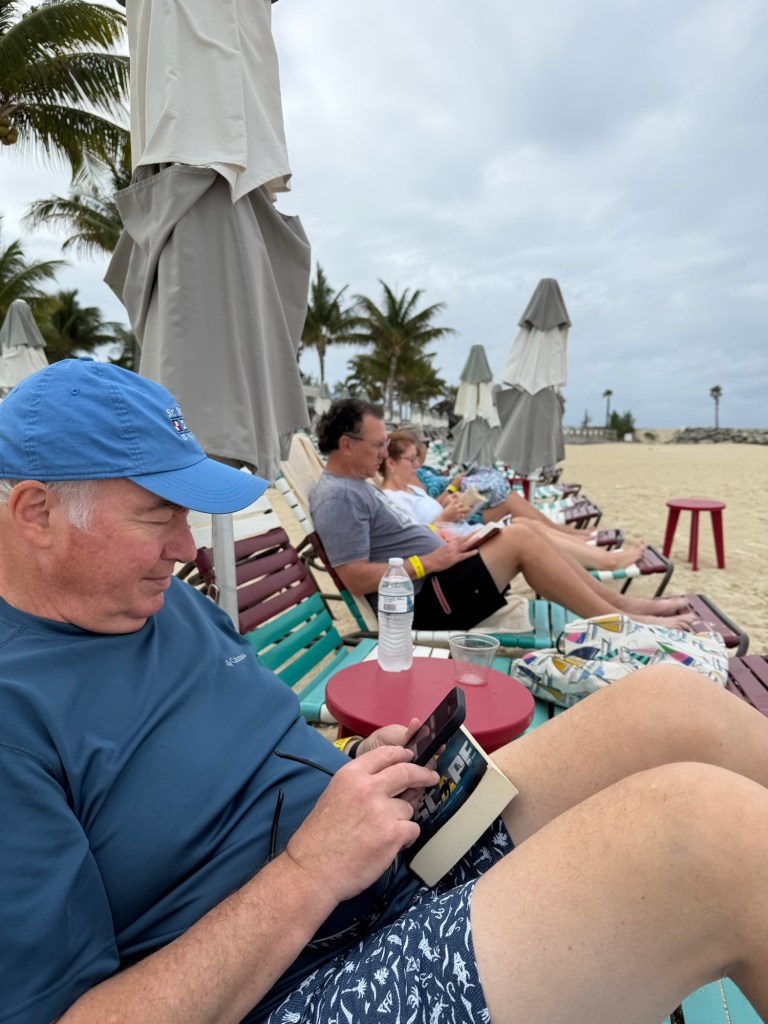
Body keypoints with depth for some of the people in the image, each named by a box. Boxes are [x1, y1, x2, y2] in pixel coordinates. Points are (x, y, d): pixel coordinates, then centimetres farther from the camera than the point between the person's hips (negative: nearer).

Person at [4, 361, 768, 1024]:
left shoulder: (169, 601, 10)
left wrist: (357, 770, -1)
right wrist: (309, 874, -21)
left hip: (406, 862, 7)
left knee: (675, 708, -10)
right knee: (704, 822, -25)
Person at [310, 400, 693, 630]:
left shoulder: (356, 485, 16)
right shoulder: (337, 496, -17)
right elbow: (356, 578, -23)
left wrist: (442, 541, 5)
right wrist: (431, 561, -19)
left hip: (433, 583, 10)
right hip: (423, 601, -10)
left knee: (523, 532, 3)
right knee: (519, 539, -17)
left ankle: (625, 602, 8)